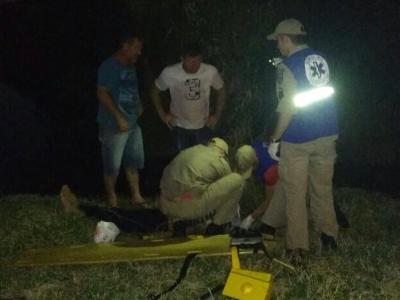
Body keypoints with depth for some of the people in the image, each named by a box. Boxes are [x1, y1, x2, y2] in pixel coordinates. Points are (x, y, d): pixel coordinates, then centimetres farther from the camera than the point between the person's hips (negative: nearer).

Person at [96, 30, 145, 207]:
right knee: (112, 165, 3)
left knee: (133, 161, 15)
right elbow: (102, 94, -20)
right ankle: (112, 199, 17)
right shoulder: (109, 66, -16)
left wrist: (138, 106, 9)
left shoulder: (130, 66, 10)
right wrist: (119, 118, -21)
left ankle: (136, 196, 25)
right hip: (114, 125, -8)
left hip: (133, 123, 8)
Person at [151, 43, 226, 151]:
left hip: (203, 126, 1)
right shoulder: (169, 73, -20)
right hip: (179, 127, -1)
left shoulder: (211, 71, -18)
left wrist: (216, 115, -1)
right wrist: (162, 114, -5)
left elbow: (221, 91, 1)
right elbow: (155, 91, -2)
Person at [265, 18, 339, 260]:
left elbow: (288, 108, -17)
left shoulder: (288, 66, -14)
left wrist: (275, 138, -9)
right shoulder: (321, 59, 4)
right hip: (327, 135, 5)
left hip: (298, 140, -5)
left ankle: (298, 246, 8)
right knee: (323, 189, 17)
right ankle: (329, 237, 25)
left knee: (295, 194, 5)